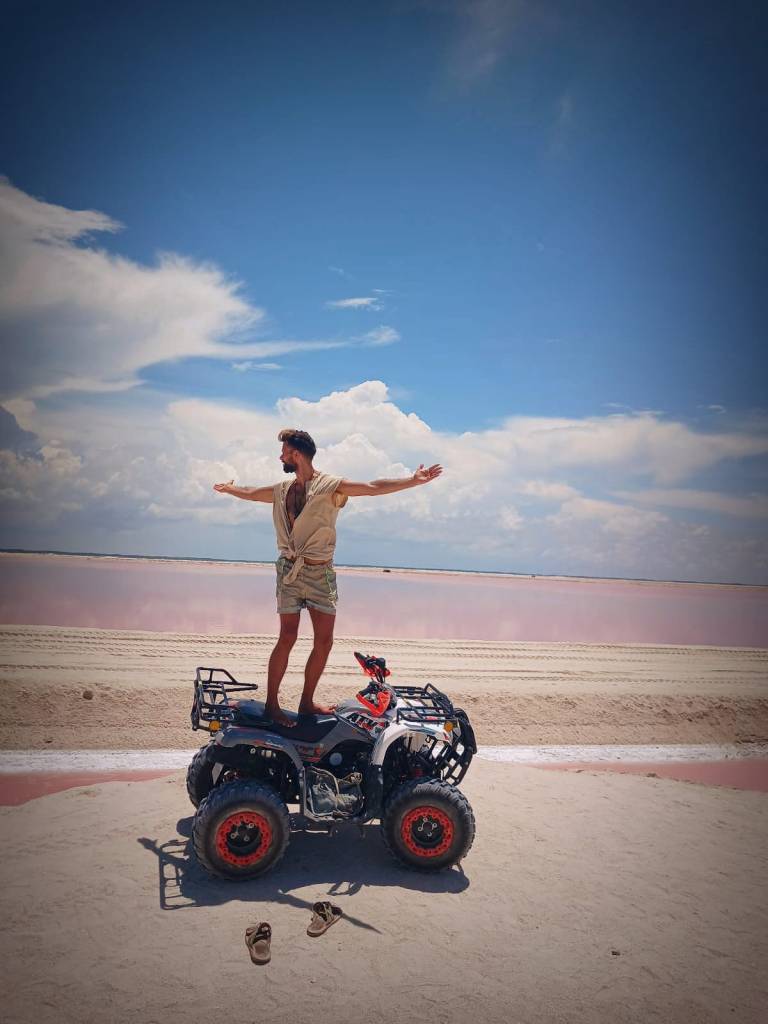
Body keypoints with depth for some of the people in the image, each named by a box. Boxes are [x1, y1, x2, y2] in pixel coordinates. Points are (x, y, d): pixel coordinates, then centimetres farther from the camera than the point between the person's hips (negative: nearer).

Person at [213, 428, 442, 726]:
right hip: (290, 570, 1)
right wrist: (228, 488, 47)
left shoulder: (331, 486, -3)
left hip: (321, 572, -1)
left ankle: (306, 702, 17)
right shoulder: (282, 490, 11)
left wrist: (413, 480, -23)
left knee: (324, 641, 0)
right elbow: (250, 493, 31)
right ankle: (271, 703, 6)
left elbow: (373, 488, -14)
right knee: (288, 637, -5)